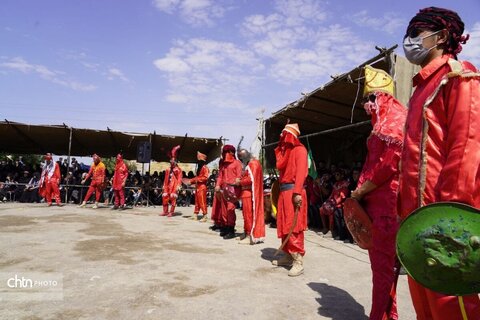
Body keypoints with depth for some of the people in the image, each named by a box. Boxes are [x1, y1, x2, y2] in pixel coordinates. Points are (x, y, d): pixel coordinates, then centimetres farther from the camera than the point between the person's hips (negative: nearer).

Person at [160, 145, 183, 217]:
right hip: (167, 186, 6)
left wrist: (178, 186, -14)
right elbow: (166, 178, 17)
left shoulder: (178, 170, -1)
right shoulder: (168, 169, 15)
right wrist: (164, 186, 14)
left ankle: (171, 212, 0)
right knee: (164, 198, 5)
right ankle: (165, 211, 15)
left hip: (174, 186, -6)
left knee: (173, 199, -6)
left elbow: (179, 179, -6)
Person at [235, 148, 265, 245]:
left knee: (249, 214, -6)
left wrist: (240, 182, -9)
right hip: (247, 193, 10)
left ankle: (251, 236, -1)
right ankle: (247, 233, 21)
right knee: (247, 213, 13)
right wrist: (240, 179, 4)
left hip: (250, 193, -10)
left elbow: (251, 179, -21)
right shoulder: (249, 164, 19)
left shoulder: (253, 163, -13)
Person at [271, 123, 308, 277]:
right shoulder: (285, 150, 20)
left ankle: (298, 261, -6)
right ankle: (288, 256, 21)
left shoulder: (299, 150, -6)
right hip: (284, 191, 9)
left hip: (293, 191, -9)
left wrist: (297, 192, -27)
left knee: (293, 226, -10)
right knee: (284, 225, 11)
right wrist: (281, 191, 9)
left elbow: (301, 172, -17)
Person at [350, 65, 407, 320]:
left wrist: (360, 190, -11)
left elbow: (389, 164, -20)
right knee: (380, 258, 17)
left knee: (383, 263, -1)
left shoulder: (395, 118, -11)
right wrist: (362, 190, 11)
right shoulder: (381, 121, 20)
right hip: (376, 201, 10)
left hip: (387, 203, -10)